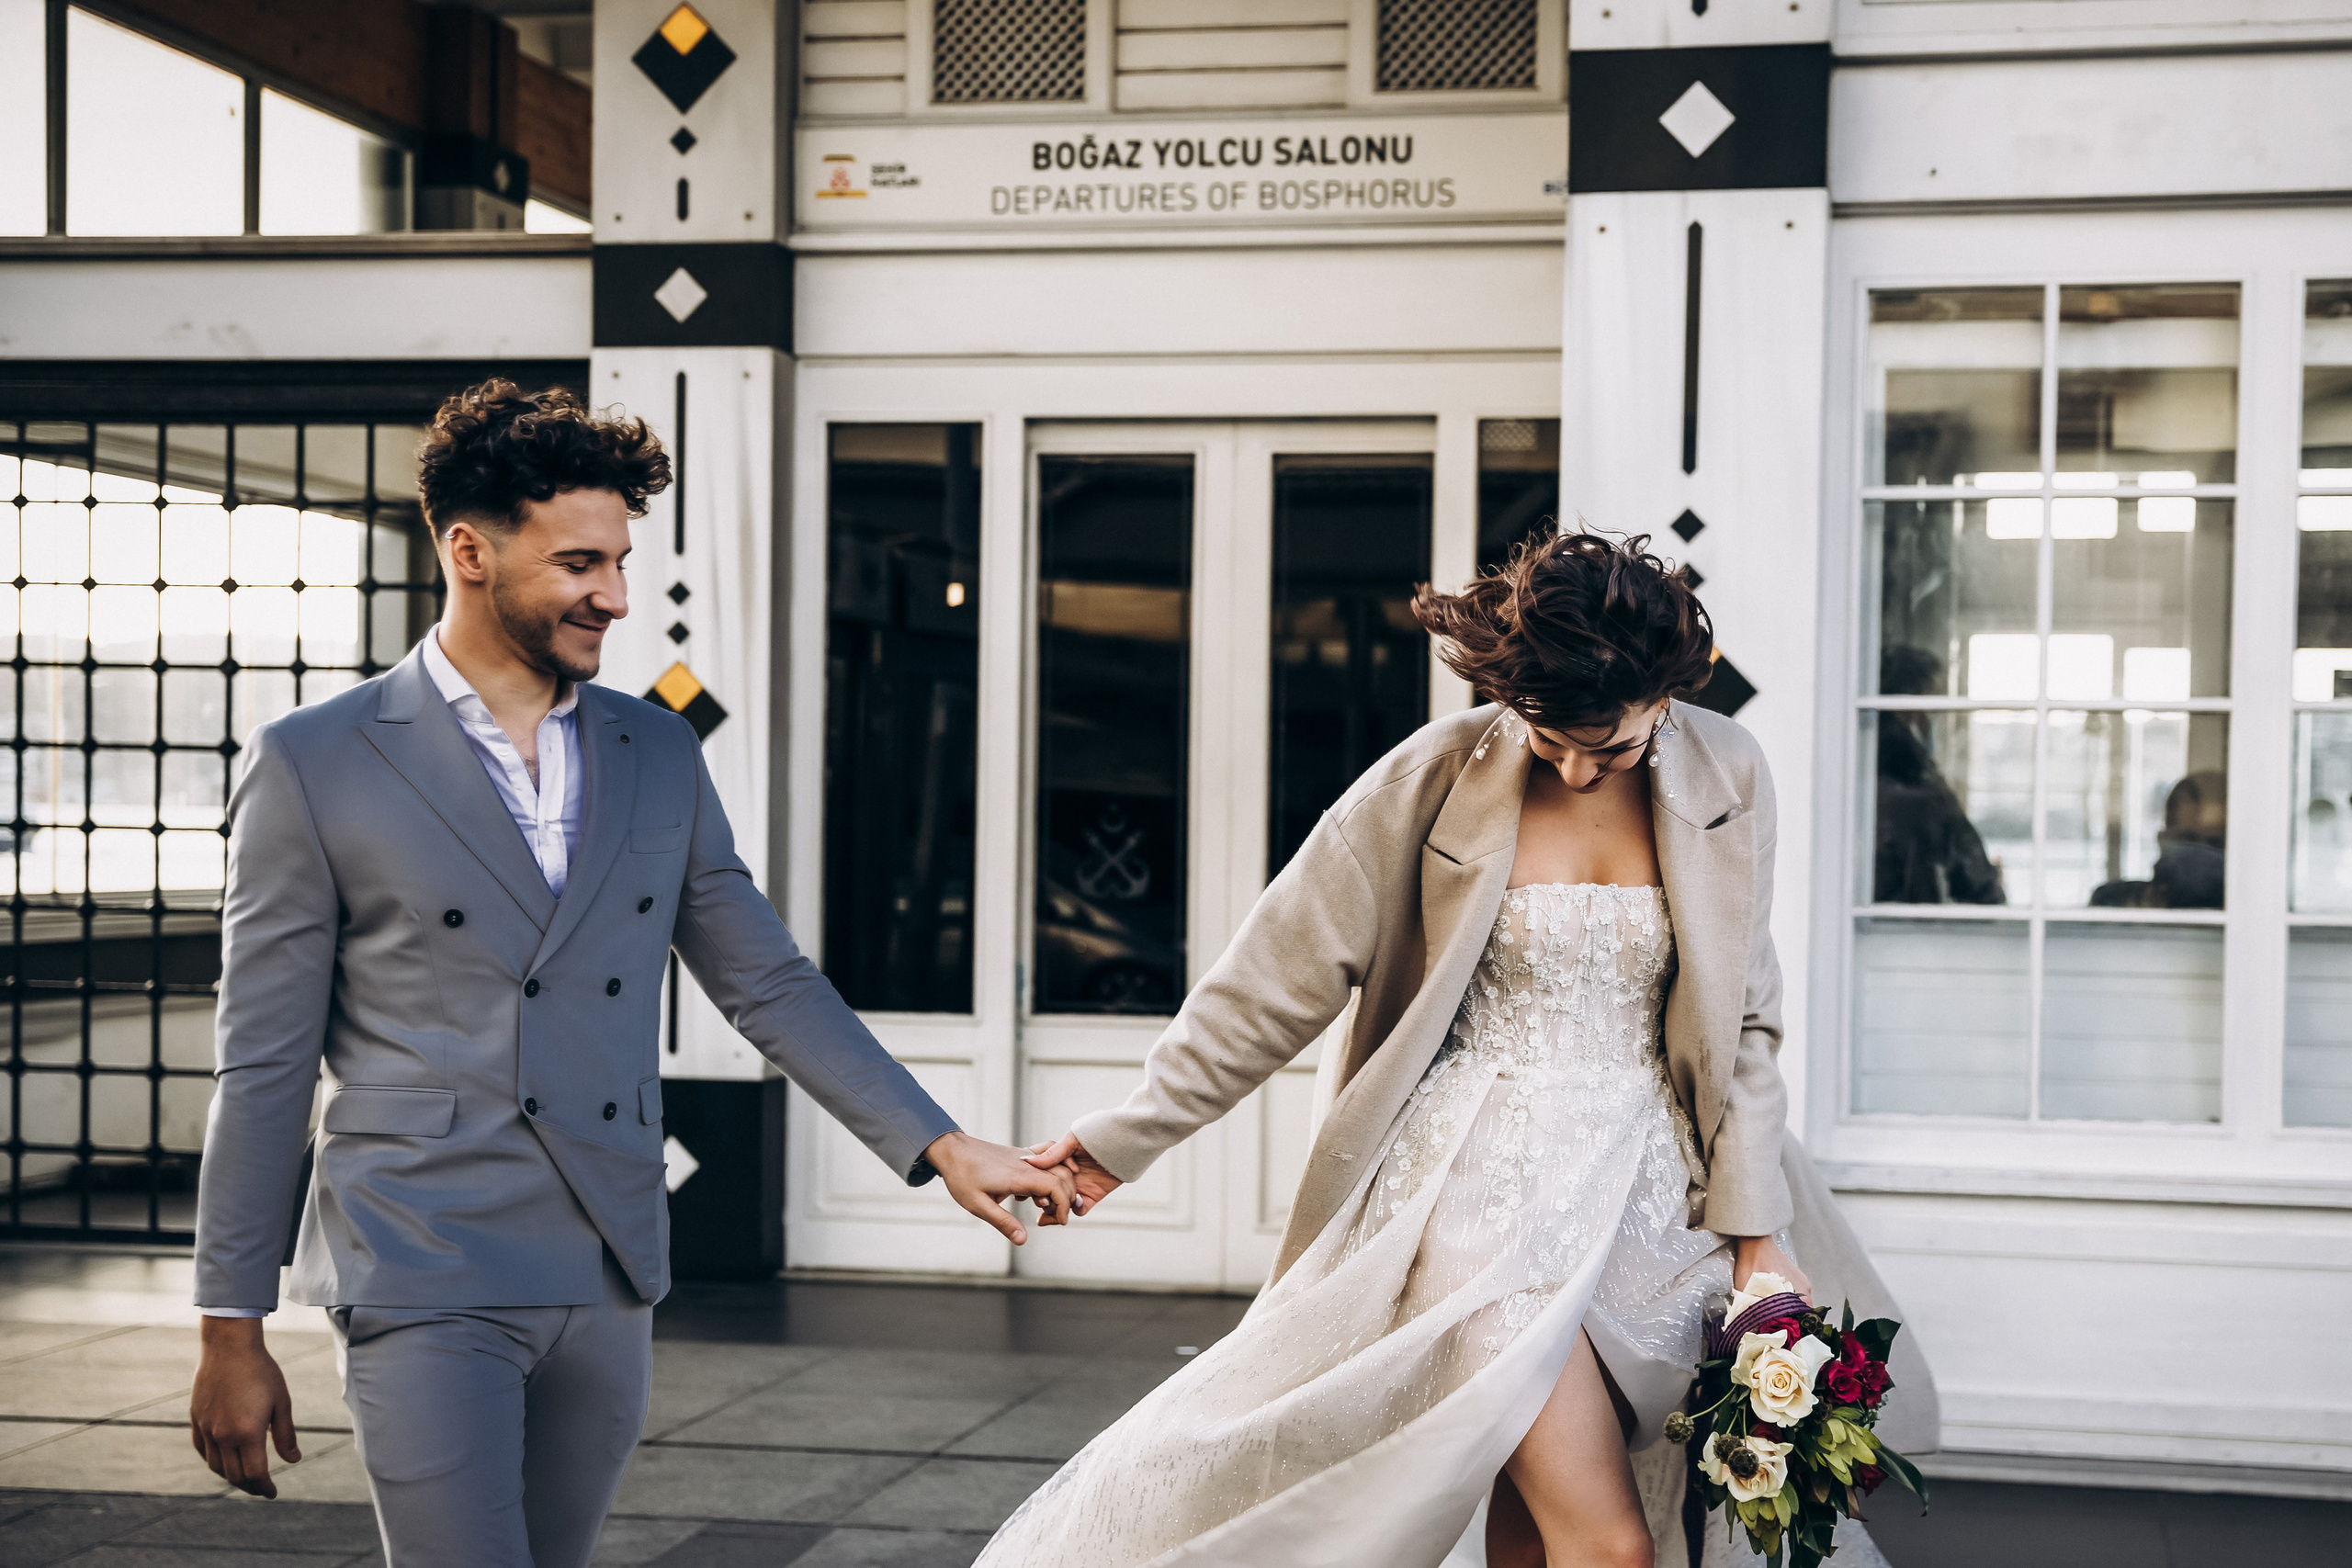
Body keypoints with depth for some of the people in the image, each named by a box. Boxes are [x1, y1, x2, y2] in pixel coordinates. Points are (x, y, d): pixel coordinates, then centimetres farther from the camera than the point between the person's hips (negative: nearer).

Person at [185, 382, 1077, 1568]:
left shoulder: (658, 755, 10)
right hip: (423, 1280, -4)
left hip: (609, 1283, 5)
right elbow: (265, 1062, -2)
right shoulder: (315, 763, -3)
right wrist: (232, 1333, -1)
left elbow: (768, 986, 14)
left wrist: (941, 1147, 6)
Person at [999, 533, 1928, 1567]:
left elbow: (1739, 1018, 8)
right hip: (1489, 1181, -3)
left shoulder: (1723, 778, 1)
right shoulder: (1442, 775, -7)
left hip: (1648, 1191, 3)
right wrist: (1124, 1136, -1)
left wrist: (1756, 1234, 5)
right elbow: (1286, 969, -2)